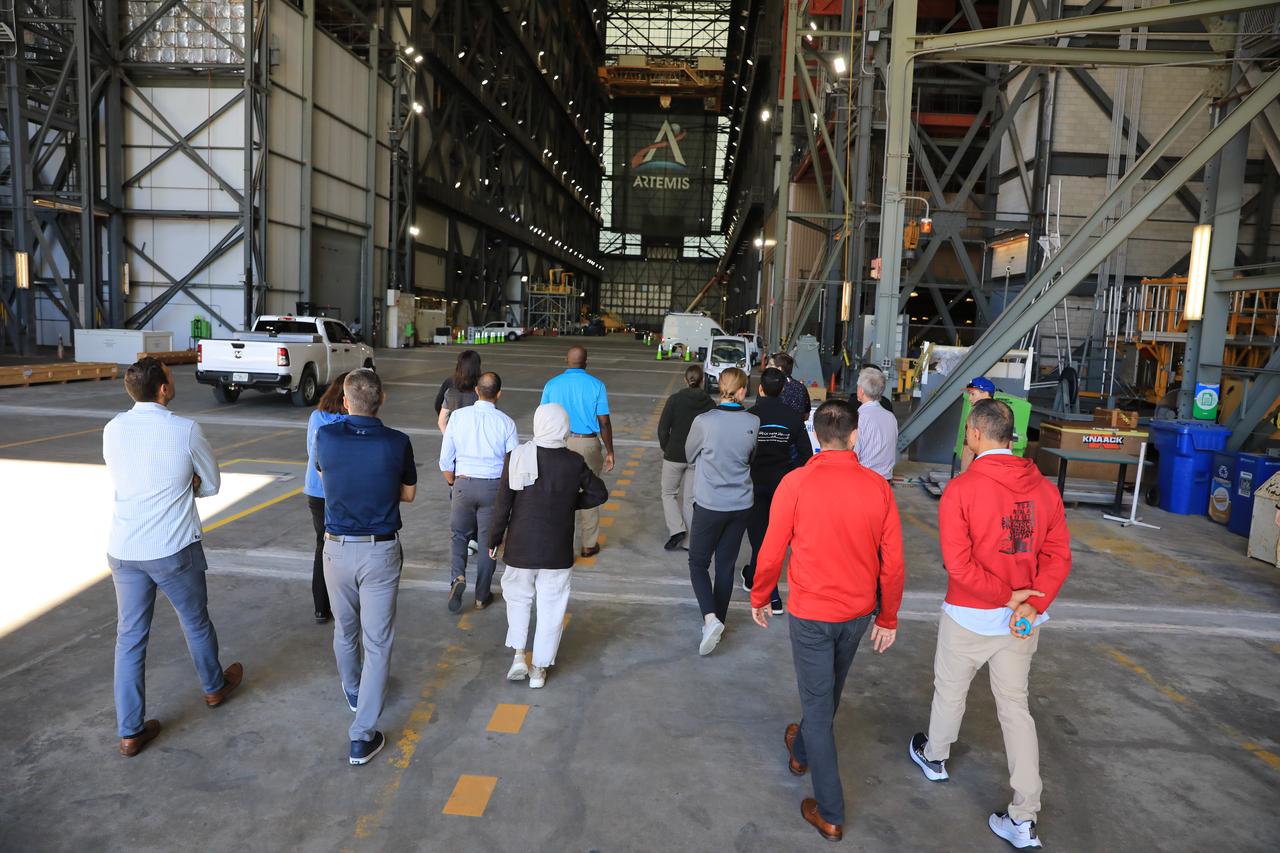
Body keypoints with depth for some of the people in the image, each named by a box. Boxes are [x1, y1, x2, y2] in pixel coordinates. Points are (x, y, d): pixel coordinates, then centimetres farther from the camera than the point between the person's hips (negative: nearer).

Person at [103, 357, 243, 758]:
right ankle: (214, 686, 43)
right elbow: (211, 485, -1)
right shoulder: (187, 431, -13)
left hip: (123, 551, 4)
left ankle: (130, 731, 18)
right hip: (174, 550, -3)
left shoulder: (114, 429, -1)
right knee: (196, 623, 19)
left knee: (129, 636, 12)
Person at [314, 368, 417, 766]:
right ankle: (361, 736, 5)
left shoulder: (326, 437, -9)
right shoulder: (397, 443, -12)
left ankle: (353, 691, 49)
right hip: (381, 552, -2)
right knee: (378, 642, 5)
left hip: (338, 549, 2)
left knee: (345, 629, 25)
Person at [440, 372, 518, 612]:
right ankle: (482, 596, 22)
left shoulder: (458, 416, -5)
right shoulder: (506, 423, -8)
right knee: (488, 540, 12)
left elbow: (445, 460, -1)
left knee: (459, 535, 19)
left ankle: (458, 576, -5)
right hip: (494, 486, -1)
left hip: (463, 484, 1)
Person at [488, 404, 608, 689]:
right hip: (557, 553, 0)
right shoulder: (574, 463, -9)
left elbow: (502, 505, -8)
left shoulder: (517, 458, -13)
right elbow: (599, 494, 3)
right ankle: (539, 669, 21)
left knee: (518, 598, 22)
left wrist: (494, 540, 4)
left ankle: (518, 656, 15)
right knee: (550, 608, 13)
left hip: (520, 550, 0)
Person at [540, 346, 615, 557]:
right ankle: (589, 545, 19)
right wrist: (609, 452, 3)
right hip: (588, 444, -1)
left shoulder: (552, 385, 0)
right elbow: (604, 422, -5)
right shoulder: (596, 385, -5)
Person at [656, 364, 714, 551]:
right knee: (690, 498, 13)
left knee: (668, 493, 15)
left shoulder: (675, 399, -10)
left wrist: (667, 449, 5)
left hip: (674, 456, -2)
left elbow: (662, 429, -10)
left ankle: (676, 530, -3)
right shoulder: (709, 404, -4)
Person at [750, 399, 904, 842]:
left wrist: (759, 599, 6)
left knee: (817, 703, 9)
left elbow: (771, 552, -12)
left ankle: (830, 814, 16)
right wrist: (888, 618, 8)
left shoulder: (795, 482, -18)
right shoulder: (878, 487, -10)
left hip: (811, 613, -4)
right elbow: (893, 563, -5)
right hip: (858, 613, 4)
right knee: (828, 692, 26)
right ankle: (802, 750, 53)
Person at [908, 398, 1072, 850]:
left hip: (969, 617, -4)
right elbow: (1059, 555, -4)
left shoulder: (960, 490, -17)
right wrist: (1030, 603, -12)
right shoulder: (1044, 488, -1)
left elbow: (957, 562, -22)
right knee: (1015, 706, 13)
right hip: (1022, 619, 4)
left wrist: (1005, 595, -12)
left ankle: (934, 757, 45)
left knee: (950, 691, 19)